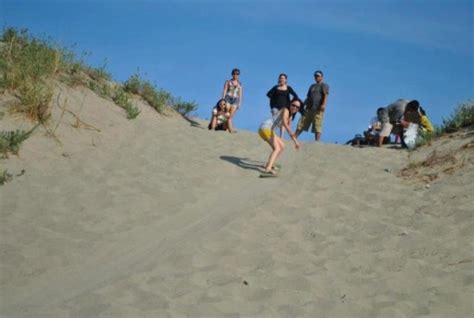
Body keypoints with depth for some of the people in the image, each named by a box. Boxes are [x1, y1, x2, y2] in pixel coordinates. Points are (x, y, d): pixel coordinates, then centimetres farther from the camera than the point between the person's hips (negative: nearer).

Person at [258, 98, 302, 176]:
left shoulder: (290, 116, 16)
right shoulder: (285, 110, -12)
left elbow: (289, 130, 29)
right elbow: (284, 122, -32)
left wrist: (295, 141, 31)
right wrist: (291, 132, -48)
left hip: (269, 130, 10)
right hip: (265, 128, -10)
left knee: (282, 146, 22)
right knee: (277, 148, -22)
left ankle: (269, 164, 27)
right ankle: (268, 168, -37)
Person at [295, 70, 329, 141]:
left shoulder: (324, 85, 6)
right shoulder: (312, 86, 29)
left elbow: (325, 95, -9)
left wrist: (323, 104, -25)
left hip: (318, 109, -7)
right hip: (309, 108, 7)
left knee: (317, 127, -11)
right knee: (301, 125, 2)